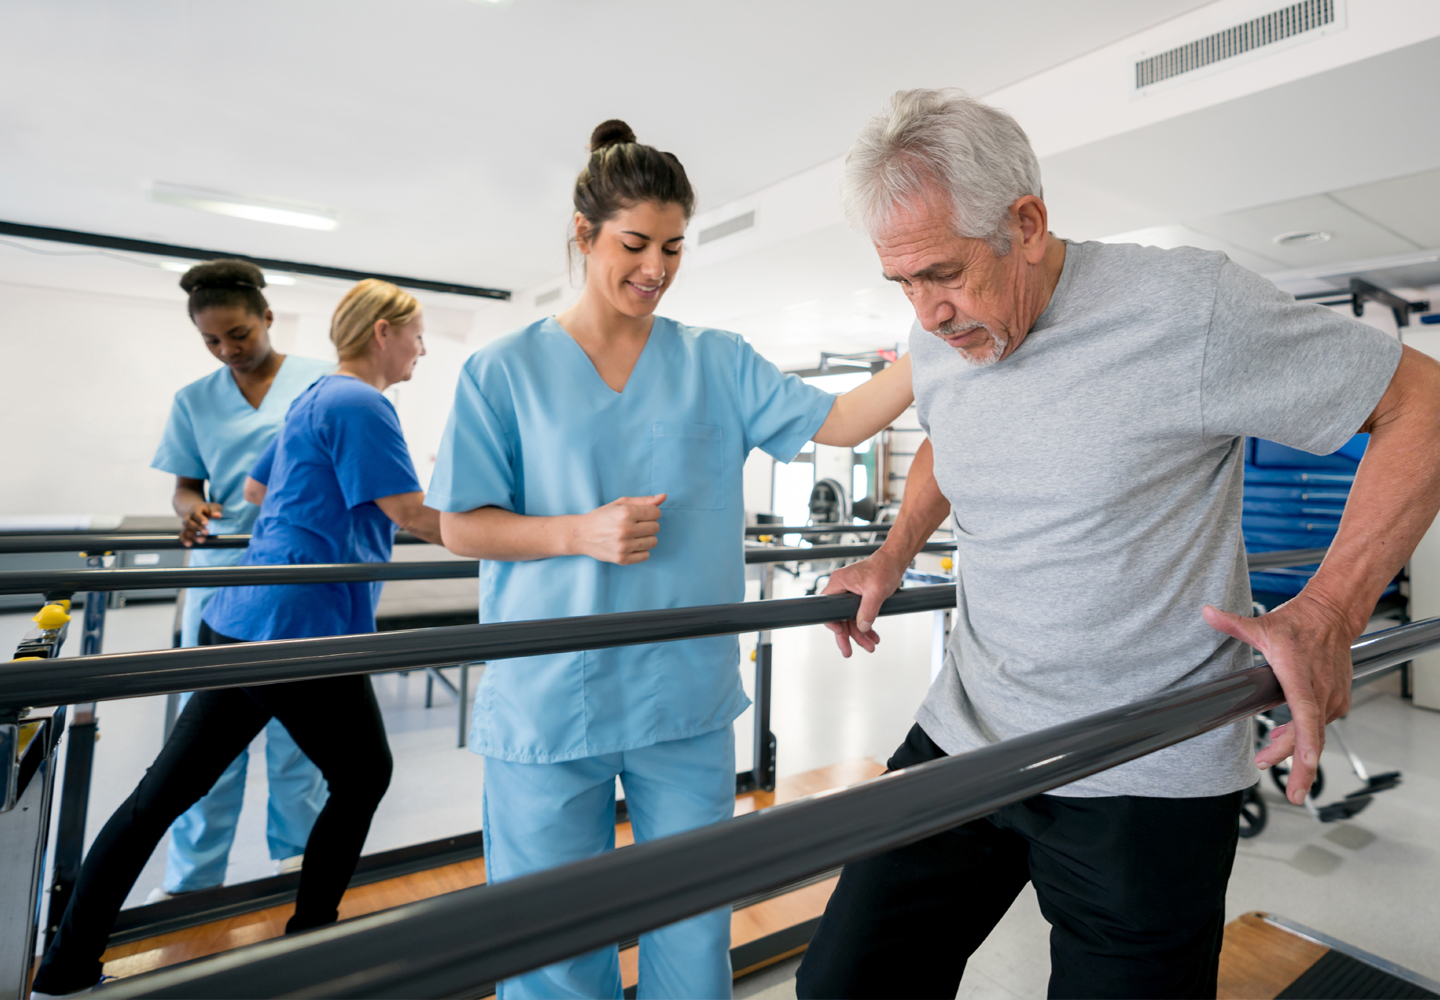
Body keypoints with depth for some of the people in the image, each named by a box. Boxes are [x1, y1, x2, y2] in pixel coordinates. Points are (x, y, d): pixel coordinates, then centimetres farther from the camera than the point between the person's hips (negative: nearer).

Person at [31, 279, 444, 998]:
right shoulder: (361, 404, -13)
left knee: (163, 791, 13)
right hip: (298, 631, -10)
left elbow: (258, 489, 29)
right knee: (364, 775, 10)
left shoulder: (315, 397, 18)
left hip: (241, 620, 10)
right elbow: (411, 514, -18)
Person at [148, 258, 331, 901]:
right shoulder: (195, 401, 10)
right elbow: (186, 485, 12)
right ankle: (192, 879, 20)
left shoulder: (322, 383, 0)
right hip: (220, 578, 3)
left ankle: (296, 855, 25)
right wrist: (191, 510, -10)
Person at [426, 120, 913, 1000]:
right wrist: (583, 534, -16)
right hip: (549, 701, -1)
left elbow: (840, 421, -2)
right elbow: (462, 527, -1)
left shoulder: (717, 363, 5)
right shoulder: (507, 370, 0)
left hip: (688, 700, 2)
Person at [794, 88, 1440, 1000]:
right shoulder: (937, 338, 2)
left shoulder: (1186, 307, -16)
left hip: (1144, 779, -4)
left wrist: (1330, 612, -18)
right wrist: (892, 560, 12)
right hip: (964, 737, 5)